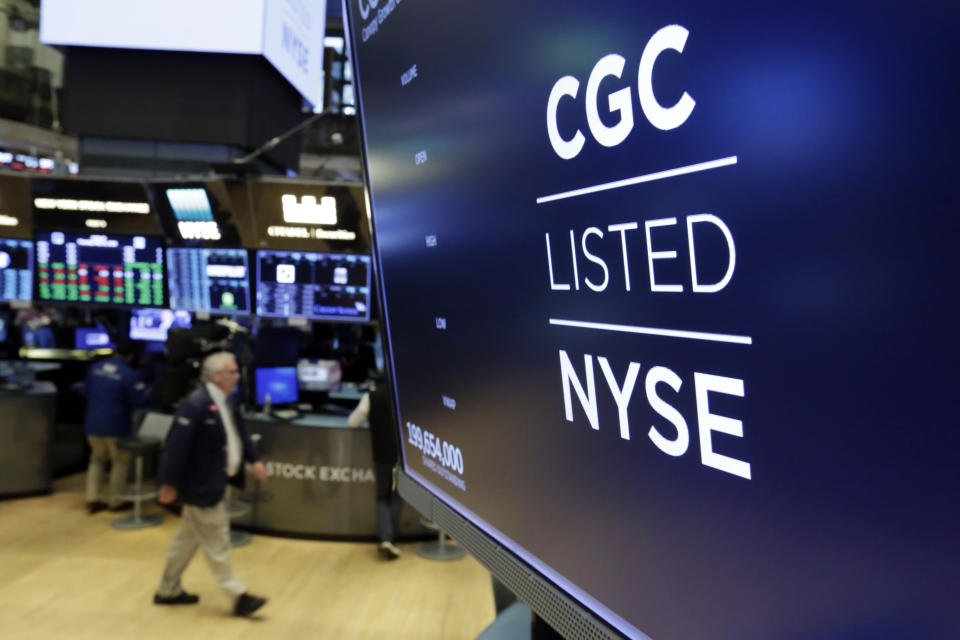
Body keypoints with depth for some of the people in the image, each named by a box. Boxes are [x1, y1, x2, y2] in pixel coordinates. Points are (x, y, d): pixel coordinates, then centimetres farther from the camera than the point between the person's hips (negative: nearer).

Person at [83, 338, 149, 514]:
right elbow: (140, 400, -16)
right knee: (120, 462, 11)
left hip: (93, 425, 5)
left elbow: (86, 391, 13)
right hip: (116, 427, -5)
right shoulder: (129, 374, -18)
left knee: (97, 459, 21)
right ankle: (115, 501, 18)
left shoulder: (94, 368, 0)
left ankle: (92, 499, 20)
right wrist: (146, 392, 4)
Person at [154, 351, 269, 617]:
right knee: (217, 542, -1)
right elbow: (177, 445, -24)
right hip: (200, 484, -10)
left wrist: (254, 459, 7)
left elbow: (239, 433, 17)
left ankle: (168, 590, 34)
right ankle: (238, 597, 8)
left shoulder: (225, 403, 7)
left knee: (188, 537, 20)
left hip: (213, 482, 10)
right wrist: (169, 484, -22)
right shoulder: (195, 405, -24)